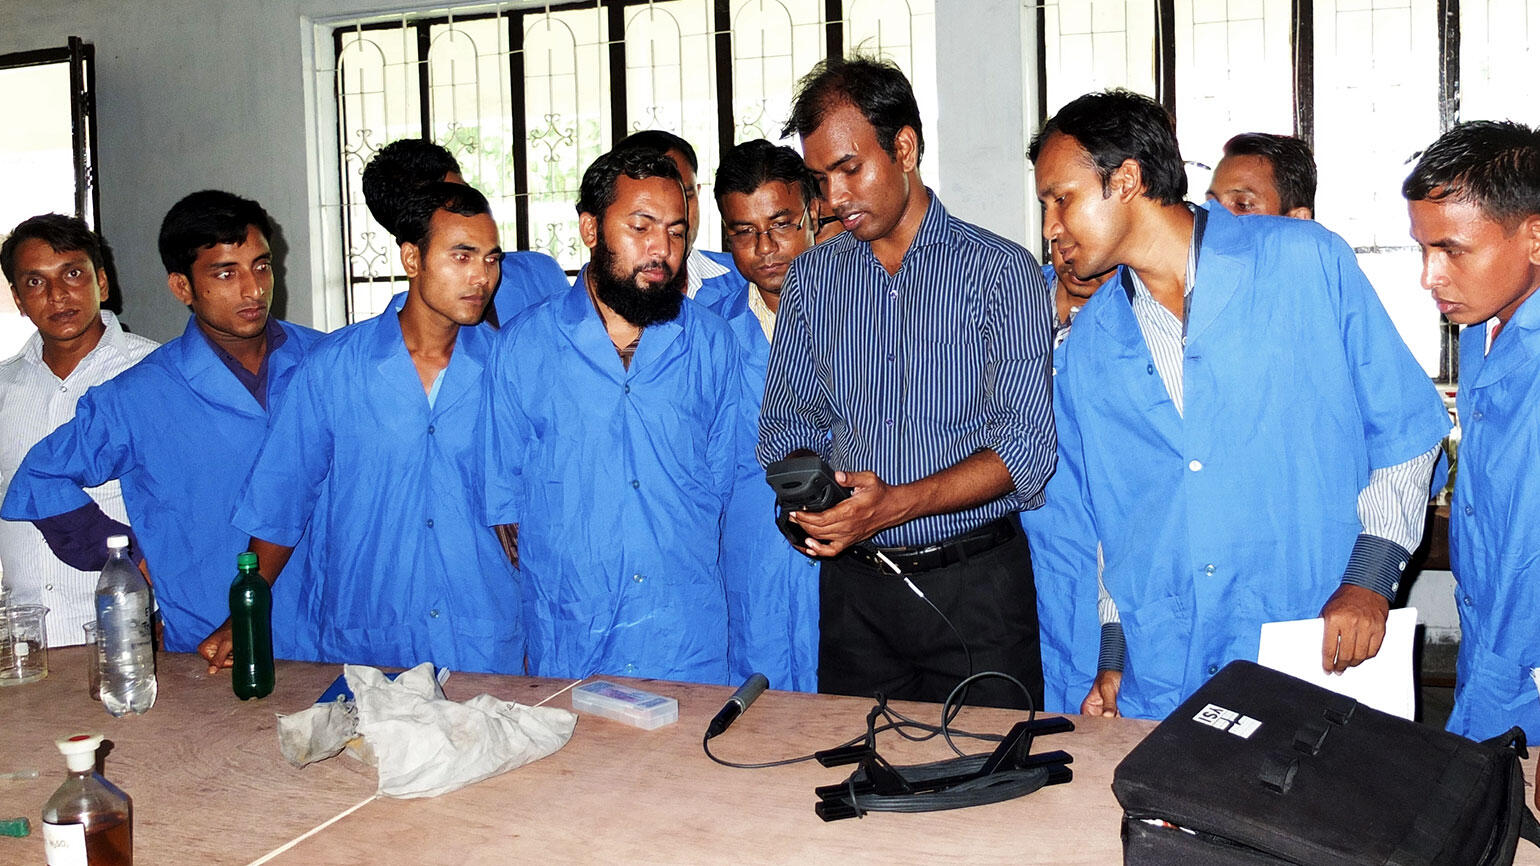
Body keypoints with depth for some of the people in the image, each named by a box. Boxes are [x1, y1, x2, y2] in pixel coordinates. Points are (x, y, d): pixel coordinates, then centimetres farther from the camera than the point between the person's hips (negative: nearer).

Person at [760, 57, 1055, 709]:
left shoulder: (1002, 271, -4)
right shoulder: (810, 278, 9)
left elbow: (1025, 447, -11)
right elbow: (786, 424, 12)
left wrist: (896, 503, -23)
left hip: (976, 587, -3)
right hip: (853, 586, 3)